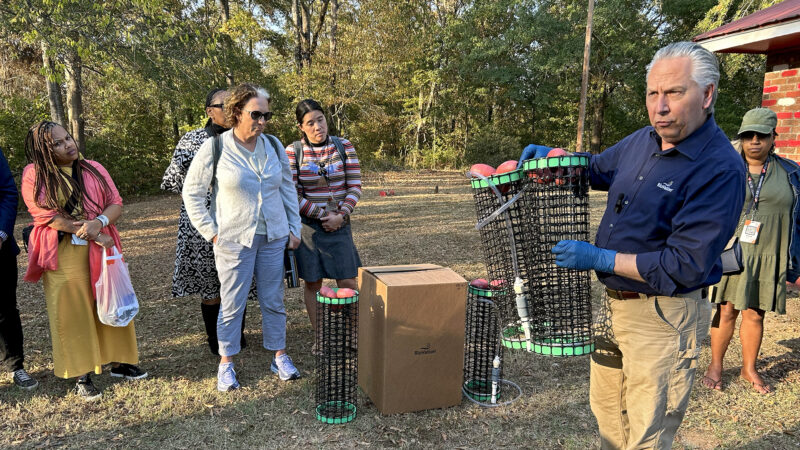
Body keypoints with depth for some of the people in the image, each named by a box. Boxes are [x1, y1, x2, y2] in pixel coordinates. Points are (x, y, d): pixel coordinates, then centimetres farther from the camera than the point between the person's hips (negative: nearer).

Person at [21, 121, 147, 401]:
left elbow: (116, 204, 2)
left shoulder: (94, 169, 7)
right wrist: (93, 235, -15)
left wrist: (98, 222, -20)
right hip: (63, 256, -3)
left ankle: (119, 362, 20)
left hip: (101, 251, 3)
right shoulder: (34, 175, -2)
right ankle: (82, 376, 9)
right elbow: (48, 216, -11)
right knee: (72, 313, 0)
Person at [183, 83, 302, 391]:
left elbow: (288, 189, 13)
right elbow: (191, 193, -2)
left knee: (273, 300, 11)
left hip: (273, 238, 4)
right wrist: (211, 232, -6)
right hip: (234, 240, -3)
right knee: (232, 303, 5)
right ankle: (226, 363, 21)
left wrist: (294, 229, 9)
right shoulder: (214, 148, -8)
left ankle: (280, 357, 25)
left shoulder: (274, 147, 4)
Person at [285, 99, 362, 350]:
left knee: (348, 283, 1)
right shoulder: (292, 152, -4)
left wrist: (341, 216, -12)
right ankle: (319, 338, 22)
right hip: (307, 225, -1)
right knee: (312, 283, 8)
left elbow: (355, 187, -1)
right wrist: (321, 215, -10)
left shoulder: (344, 147, 1)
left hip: (339, 225, 1)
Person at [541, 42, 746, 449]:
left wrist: (600, 258, -24)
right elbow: (597, 168, 21)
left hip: (663, 316, -7)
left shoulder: (720, 168, -22)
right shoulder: (642, 141, 1)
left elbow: (686, 266, -25)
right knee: (606, 408, 24)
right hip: (615, 303, 7)